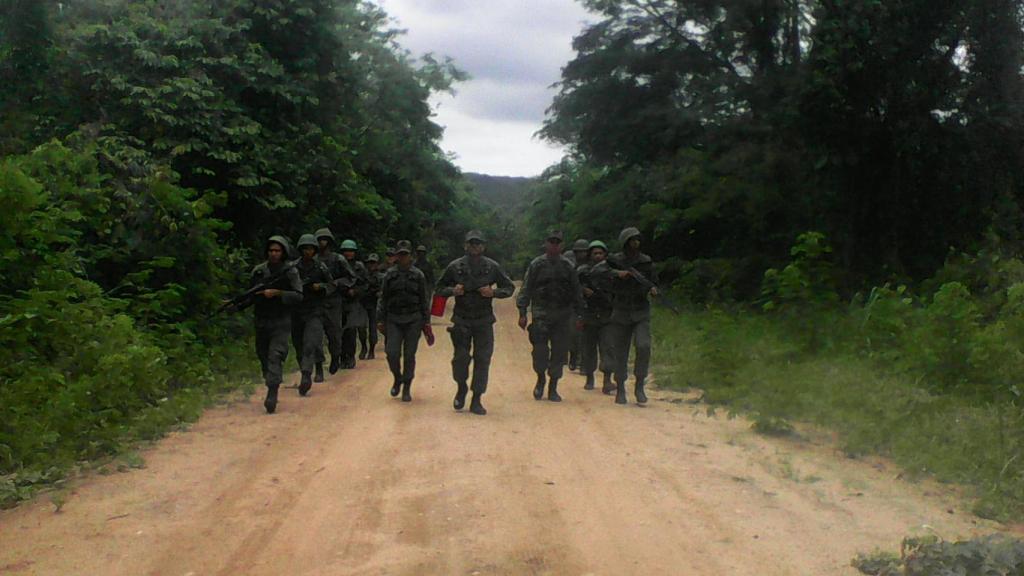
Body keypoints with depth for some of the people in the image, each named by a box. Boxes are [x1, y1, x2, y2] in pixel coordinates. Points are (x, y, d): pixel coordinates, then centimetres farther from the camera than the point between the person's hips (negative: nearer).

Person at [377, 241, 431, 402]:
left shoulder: (418, 275, 4)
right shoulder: (389, 274, 6)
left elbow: (425, 300, 6)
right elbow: (382, 298, 8)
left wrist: (426, 323, 2)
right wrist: (380, 320, 2)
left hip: (413, 320, -1)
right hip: (393, 320, 1)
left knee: (409, 355, 0)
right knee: (392, 353, -9)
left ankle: (407, 388, 13)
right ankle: (397, 379, 18)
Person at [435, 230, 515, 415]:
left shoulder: (492, 267, 1)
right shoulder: (455, 266, 0)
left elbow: (509, 287, 8)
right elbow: (439, 288, 8)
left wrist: (494, 292, -11)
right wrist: (452, 291, -12)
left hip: (484, 321, 1)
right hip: (461, 320, 0)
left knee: (482, 360, -1)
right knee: (460, 358, -4)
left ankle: (476, 400, 9)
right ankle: (461, 388, 24)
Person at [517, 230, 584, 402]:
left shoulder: (568, 266, 10)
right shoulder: (536, 265, 4)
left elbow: (576, 292, 14)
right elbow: (526, 289, 3)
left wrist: (579, 314, 10)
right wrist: (522, 313, -3)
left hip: (562, 315, 2)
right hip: (541, 314, -2)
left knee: (559, 352, 2)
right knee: (540, 350, -10)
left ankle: (553, 388, 13)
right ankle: (540, 379, 15)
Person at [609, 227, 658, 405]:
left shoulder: (646, 262, 3)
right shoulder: (614, 261, -2)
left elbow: (654, 281, 11)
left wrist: (653, 290, -12)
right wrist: (616, 273, -17)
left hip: (641, 312, 0)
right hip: (621, 312, 0)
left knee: (644, 346, -19)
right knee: (621, 352, 4)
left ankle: (639, 386, -4)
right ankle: (620, 390, 17)